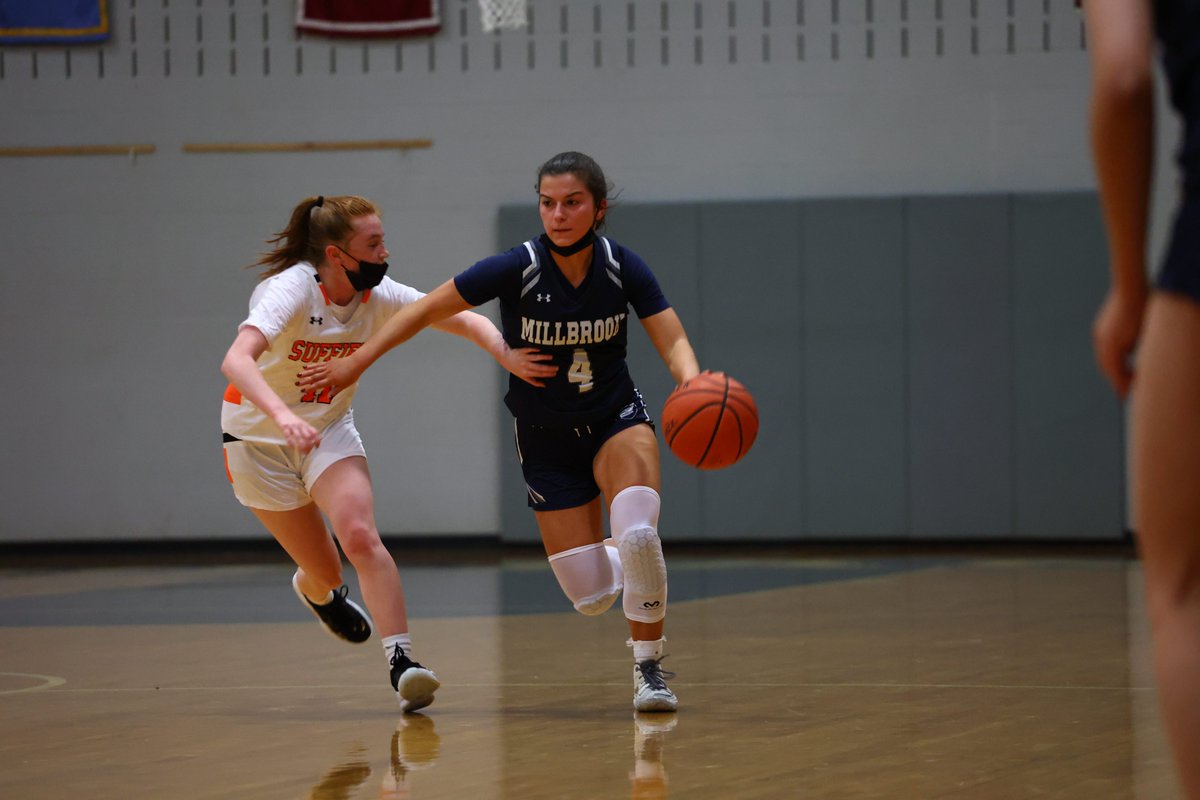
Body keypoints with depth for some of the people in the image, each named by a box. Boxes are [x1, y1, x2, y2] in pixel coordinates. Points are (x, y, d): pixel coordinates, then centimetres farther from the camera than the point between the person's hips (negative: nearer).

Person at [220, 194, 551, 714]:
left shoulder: (379, 296, -14)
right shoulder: (291, 290, -29)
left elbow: (463, 320, -12)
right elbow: (237, 360, -44)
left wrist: (505, 354, -33)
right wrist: (282, 415, -60)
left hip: (329, 431, 3)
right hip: (258, 437, -3)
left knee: (361, 538, -23)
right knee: (326, 573, 5)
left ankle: (402, 663, -24)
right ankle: (315, 589, 43)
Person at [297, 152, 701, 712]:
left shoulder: (623, 267, -14)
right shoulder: (518, 268, -19)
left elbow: (673, 342, -18)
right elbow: (426, 310, -12)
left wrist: (695, 385, -40)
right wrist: (355, 363, -12)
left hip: (616, 419, 0)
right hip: (547, 440, 0)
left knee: (638, 536, -29)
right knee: (591, 597, -6)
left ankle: (649, 667, -7)